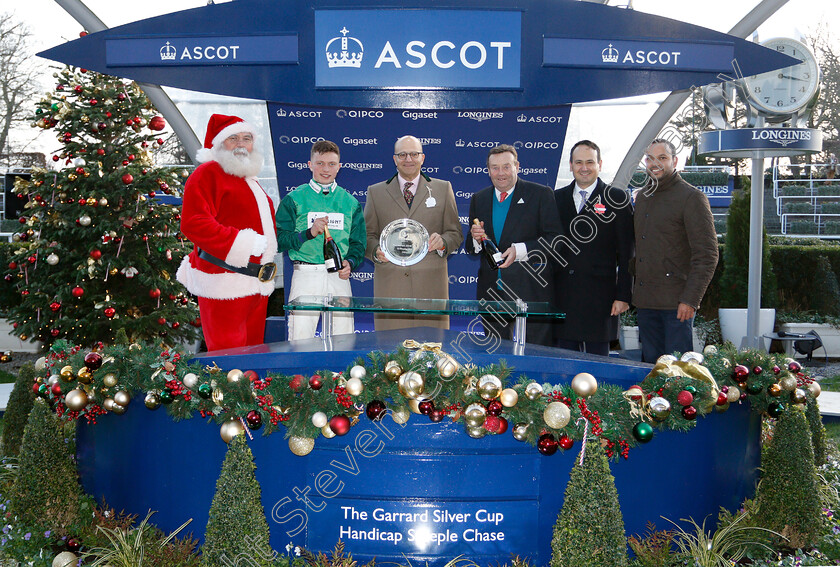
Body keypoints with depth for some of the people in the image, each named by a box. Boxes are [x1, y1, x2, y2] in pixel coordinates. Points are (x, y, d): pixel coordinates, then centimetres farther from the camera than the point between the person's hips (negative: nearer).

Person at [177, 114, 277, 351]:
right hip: (225, 284, -9)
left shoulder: (250, 180, 24)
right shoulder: (208, 173, -4)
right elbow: (193, 223, -16)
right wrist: (240, 242, -19)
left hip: (257, 283, 9)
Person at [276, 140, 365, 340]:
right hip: (305, 276, -2)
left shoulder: (350, 202, 14)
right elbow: (280, 240, -1)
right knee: (300, 339, -6)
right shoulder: (294, 199, 5)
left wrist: (350, 263, -4)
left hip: (339, 277, 3)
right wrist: (309, 233, -14)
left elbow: (358, 243, 15)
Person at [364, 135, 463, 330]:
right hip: (389, 285, 0)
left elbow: (455, 233, 12)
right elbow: (367, 235, 11)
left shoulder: (443, 189, 13)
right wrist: (376, 251, -10)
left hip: (430, 285, 0)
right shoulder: (376, 192, 14)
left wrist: (443, 242, -10)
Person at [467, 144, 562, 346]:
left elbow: (555, 238, -7)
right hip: (491, 290, 4)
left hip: (531, 290, -4)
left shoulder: (541, 194, -1)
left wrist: (520, 250, -20)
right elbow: (470, 248, 16)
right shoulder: (478, 199, 13)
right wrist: (476, 239, -7)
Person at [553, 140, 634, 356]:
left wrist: (623, 296, -7)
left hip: (599, 298, -3)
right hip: (562, 297, 4)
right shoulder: (557, 198, 12)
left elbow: (626, 255, -1)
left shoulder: (617, 199, 1)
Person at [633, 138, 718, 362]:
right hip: (645, 301, 7)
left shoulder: (691, 197, -6)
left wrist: (690, 299, -17)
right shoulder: (641, 197, 15)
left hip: (676, 302, -6)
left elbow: (707, 255, -11)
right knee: (650, 364, 11)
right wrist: (635, 290, 13)